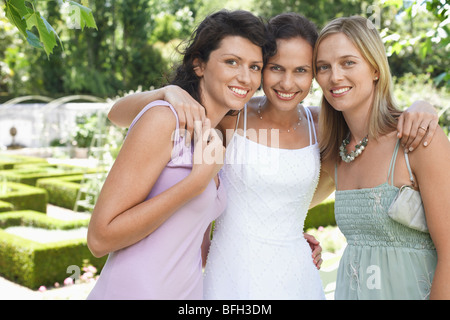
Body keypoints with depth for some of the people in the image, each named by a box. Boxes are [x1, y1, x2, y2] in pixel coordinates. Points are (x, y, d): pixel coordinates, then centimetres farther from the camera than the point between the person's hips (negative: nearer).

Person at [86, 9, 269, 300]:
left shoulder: (214, 140, 9)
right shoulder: (163, 119, -15)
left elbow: (195, 250, 13)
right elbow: (100, 238, -19)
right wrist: (198, 180, -20)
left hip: (189, 290, 8)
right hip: (132, 290, -8)